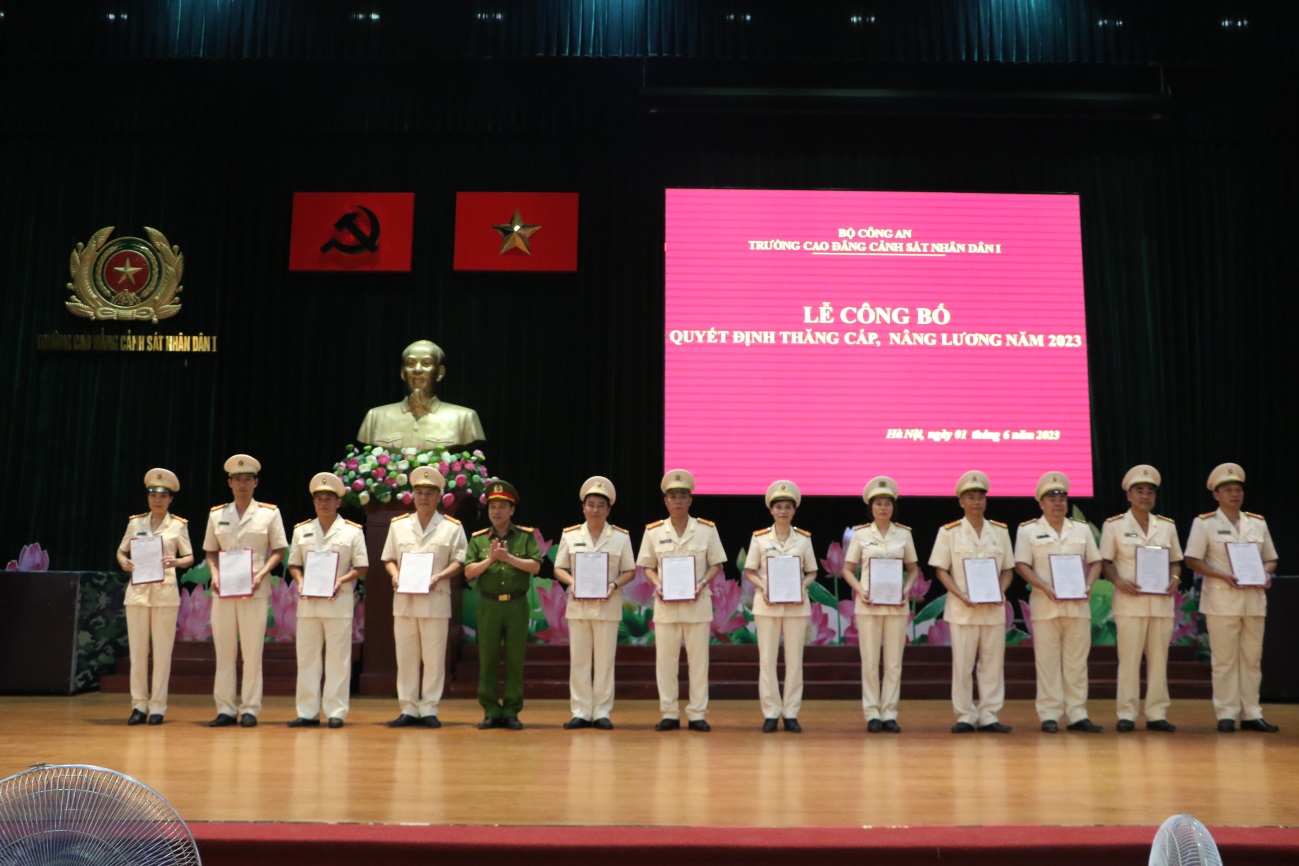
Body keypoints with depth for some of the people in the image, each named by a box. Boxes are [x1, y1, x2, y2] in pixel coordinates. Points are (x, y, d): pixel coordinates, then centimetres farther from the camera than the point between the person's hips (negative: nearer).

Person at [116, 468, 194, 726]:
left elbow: (190, 557, 4)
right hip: (137, 590, 2)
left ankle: (158, 707, 6)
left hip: (165, 592, -2)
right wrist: (124, 562, -8)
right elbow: (121, 550, 14)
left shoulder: (178, 525, 3)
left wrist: (176, 562, -17)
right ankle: (139, 705, 11)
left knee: (162, 652, -1)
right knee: (137, 651, 2)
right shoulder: (135, 522, 8)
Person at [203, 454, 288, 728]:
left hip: (255, 591, -2)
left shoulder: (269, 513, 4)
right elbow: (211, 551, 16)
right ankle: (225, 709, 10)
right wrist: (214, 573, -3)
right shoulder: (217, 514, 11)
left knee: (252, 652, -1)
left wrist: (261, 574, -11)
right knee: (224, 650, 4)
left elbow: (278, 551, 4)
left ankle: (250, 709, 5)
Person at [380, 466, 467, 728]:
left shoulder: (452, 527, 4)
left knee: (434, 658, 0)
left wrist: (438, 577, -14)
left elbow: (459, 561, 1)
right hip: (404, 599, 3)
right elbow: (388, 558, 15)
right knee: (406, 657, 5)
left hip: (435, 600, -2)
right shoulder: (398, 525, 12)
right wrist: (395, 575, -5)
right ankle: (408, 709, 13)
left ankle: (429, 709, 8)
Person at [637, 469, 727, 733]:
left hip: (697, 602, -1)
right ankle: (669, 714, 14)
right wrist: (657, 584, -10)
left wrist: (702, 583, -12)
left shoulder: (707, 529, 1)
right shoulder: (653, 531, 3)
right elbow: (647, 566, 9)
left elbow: (716, 564, 5)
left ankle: (697, 714, 12)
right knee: (665, 659, 4)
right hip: (666, 603, 1)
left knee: (698, 659, 2)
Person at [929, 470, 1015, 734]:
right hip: (962, 609, -3)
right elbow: (941, 570, -2)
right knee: (962, 664, 1)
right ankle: (965, 716, 10)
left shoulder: (1000, 531, 8)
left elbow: (1008, 569, 11)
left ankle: (988, 716, 13)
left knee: (993, 663, 5)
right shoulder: (949, 532, 0)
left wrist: (1000, 592, -7)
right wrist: (962, 596, -14)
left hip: (994, 609, 3)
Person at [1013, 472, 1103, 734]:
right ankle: (1049, 715, 5)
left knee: (1076, 662, 5)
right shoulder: (1028, 530, 2)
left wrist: (1088, 584, -6)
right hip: (1045, 605, -3)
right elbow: (1022, 565, -4)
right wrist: (1045, 587, -16)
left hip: (1078, 605, 3)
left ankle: (1077, 714, 10)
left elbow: (1095, 562, 13)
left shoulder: (1082, 529, 13)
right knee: (1047, 662, -1)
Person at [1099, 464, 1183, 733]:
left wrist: (1174, 578, -4)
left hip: (1161, 601, 3)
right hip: (1130, 601, -3)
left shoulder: (1167, 526, 12)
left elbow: (1175, 561, 16)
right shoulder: (1114, 525, 2)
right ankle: (1126, 714, 4)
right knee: (1129, 658, -3)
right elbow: (1105, 562, 2)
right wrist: (1119, 581, -15)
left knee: (1159, 658, 5)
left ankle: (1156, 714, 13)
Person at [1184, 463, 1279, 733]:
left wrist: (1266, 574, -6)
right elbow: (1192, 560, -6)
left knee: (1252, 658, 7)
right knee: (1225, 659, -2)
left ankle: (1251, 714, 13)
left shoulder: (1258, 523, 12)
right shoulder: (1204, 523, -1)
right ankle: (1226, 714, 5)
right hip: (1222, 600, -4)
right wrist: (1223, 575, -18)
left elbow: (1270, 559, 17)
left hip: (1254, 599, 4)